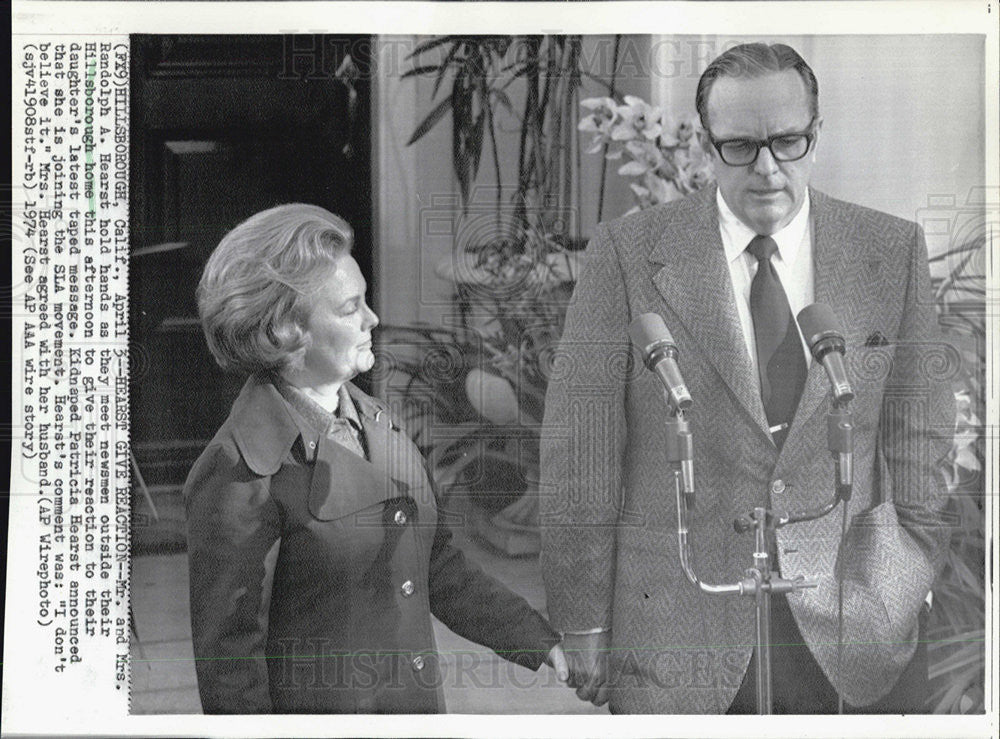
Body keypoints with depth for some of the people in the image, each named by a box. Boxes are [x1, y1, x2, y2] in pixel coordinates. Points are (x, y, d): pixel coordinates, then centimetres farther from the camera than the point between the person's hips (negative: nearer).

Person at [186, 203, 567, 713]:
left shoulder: (372, 419, 6)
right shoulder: (239, 474, -18)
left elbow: (437, 571, 12)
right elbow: (228, 655, -15)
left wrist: (543, 642, 7)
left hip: (419, 705, 7)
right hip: (313, 708, -7)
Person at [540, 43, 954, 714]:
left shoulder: (893, 252, 2)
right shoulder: (627, 253, -4)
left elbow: (920, 438, 7)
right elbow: (580, 452, -4)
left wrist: (920, 586, 5)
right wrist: (584, 625, -5)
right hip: (676, 627, -1)